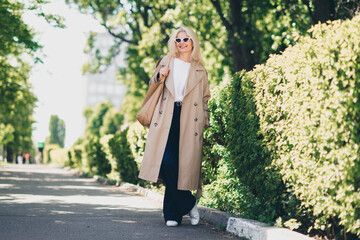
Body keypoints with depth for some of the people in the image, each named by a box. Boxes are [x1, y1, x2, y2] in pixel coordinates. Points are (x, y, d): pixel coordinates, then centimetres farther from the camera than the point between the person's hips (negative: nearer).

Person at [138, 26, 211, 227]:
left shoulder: (200, 70, 16)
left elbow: (205, 99, 18)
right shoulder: (167, 62, 16)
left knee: (183, 165, -7)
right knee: (167, 162, -14)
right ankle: (189, 204, -1)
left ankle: (172, 213, 6)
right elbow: (153, 86, 21)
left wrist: (205, 122, 7)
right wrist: (160, 77, 0)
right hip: (167, 118, 0)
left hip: (189, 120, 0)